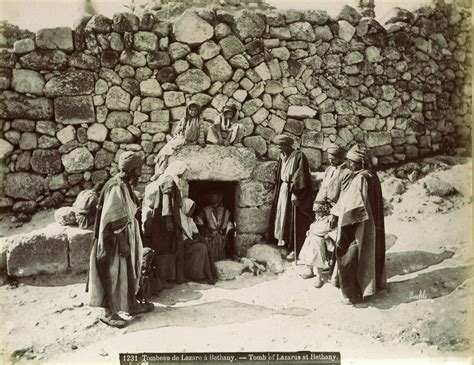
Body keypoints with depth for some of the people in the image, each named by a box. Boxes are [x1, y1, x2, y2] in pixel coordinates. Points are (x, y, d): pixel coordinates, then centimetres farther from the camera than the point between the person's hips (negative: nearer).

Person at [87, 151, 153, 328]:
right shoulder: (115, 188, -23)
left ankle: (131, 304, 33)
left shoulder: (125, 185, 7)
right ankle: (109, 313, 15)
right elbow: (114, 221, -24)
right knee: (113, 276, 2)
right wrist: (123, 243, -22)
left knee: (130, 271, 19)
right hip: (115, 240, -10)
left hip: (126, 237, 10)